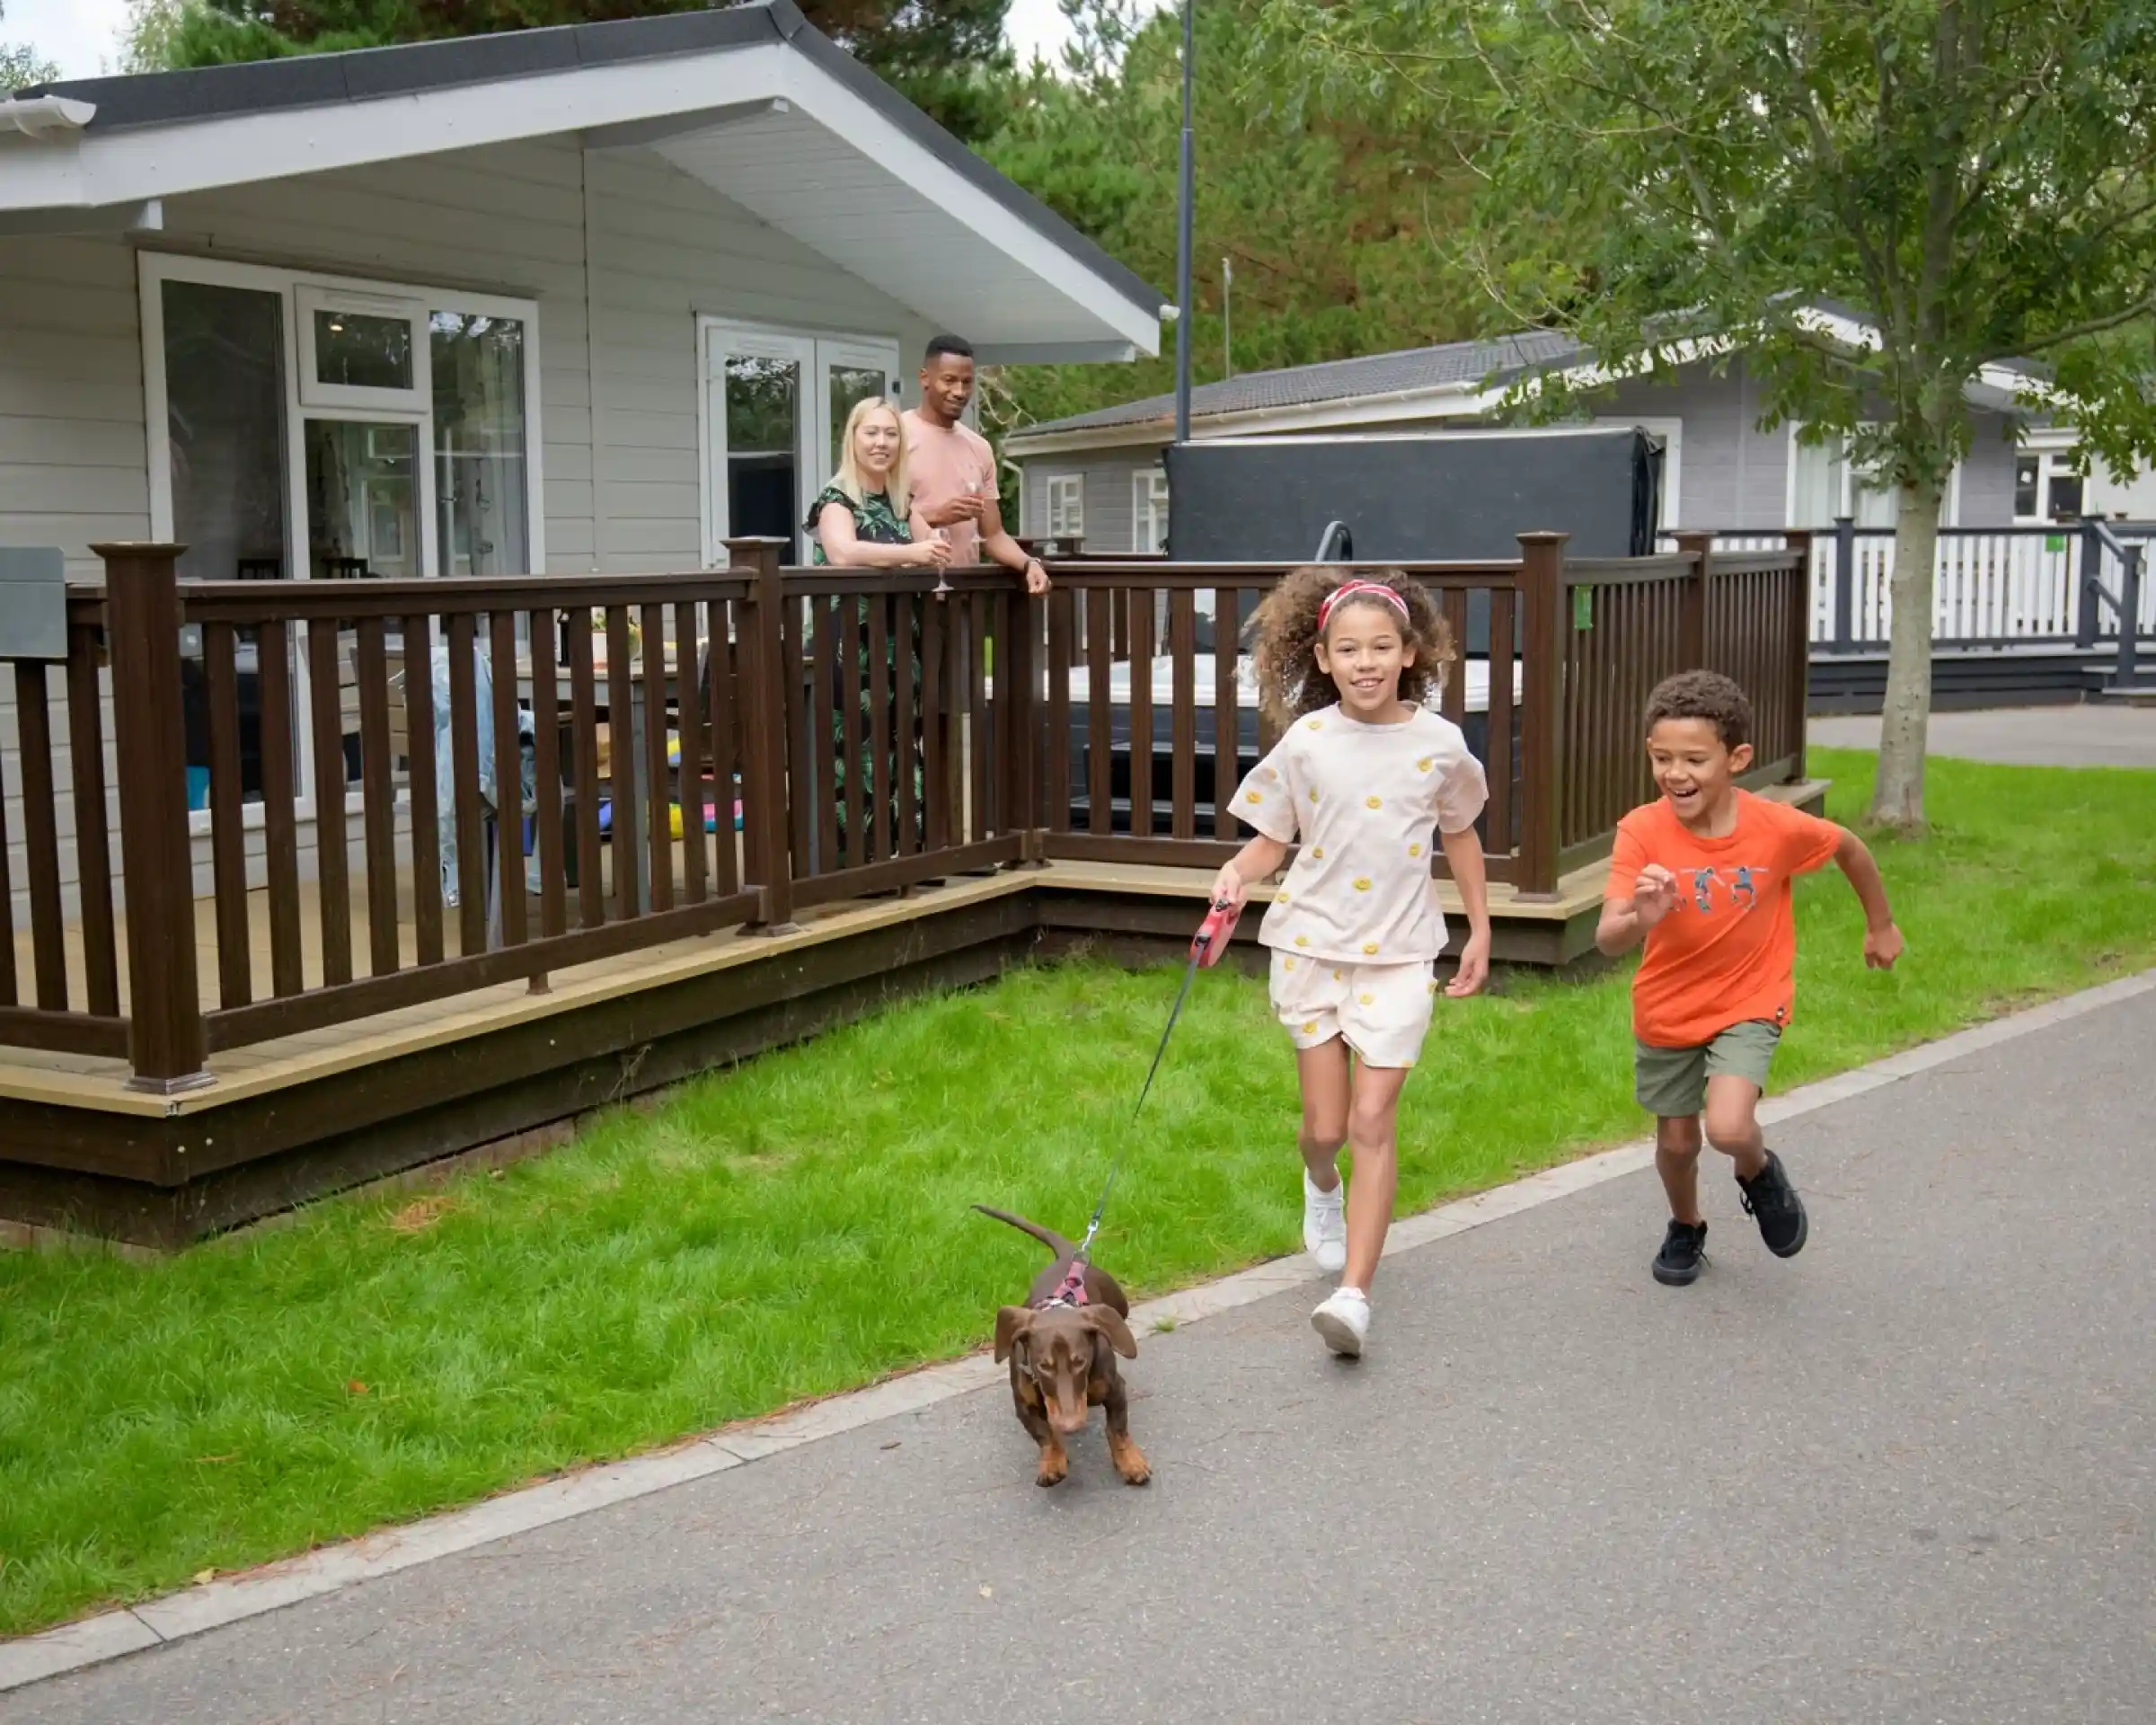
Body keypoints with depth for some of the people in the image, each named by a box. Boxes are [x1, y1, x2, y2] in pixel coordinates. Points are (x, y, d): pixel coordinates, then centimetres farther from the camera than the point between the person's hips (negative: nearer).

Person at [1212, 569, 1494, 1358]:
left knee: (1372, 1120, -9)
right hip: (1311, 943, 1)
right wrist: (1237, 873, -20)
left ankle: (1354, 1294, -9)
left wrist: (1479, 929, 15)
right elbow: (1272, 838, 2)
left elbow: (1459, 833, 12)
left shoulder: (1439, 743, -3)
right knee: (1325, 1125, 7)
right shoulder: (1305, 743, -5)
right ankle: (1322, 1188, 45)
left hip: (1396, 952, -1)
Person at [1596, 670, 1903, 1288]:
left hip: (1748, 1004, -2)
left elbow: (1849, 848, 0)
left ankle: (1760, 1171, 15)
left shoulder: (1779, 828, -22)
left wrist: (1880, 925, 14)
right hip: (1666, 1010, 2)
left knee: (1728, 1129, -22)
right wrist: (1640, 920, -54)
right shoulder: (1642, 831, -23)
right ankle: (1686, 1228, 48)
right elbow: (1607, 939, -31)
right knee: (1677, 1140, 15)